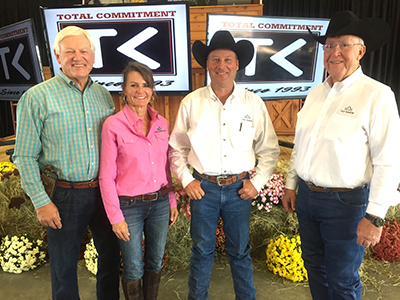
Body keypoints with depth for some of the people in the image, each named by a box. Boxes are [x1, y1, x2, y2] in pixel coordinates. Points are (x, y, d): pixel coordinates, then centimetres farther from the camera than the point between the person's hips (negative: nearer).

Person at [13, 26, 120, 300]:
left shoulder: (104, 95, 6)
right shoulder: (37, 97, -7)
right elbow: (25, 157, -6)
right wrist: (41, 202, -10)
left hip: (104, 192, 4)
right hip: (65, 195, -4)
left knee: (111, 257, 18)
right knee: (64, 267, 13)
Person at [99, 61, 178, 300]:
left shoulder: (162, 123, 2)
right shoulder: (113, 124, -12)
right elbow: (106, 176, -9)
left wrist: (172, 201, 10)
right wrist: (116, 217, -9)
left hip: (160, 203, 4)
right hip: (129, 206, -4)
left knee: (156, 264, 19)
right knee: (134, 270, 11)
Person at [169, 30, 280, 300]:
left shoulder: (253, 103, -1)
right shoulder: (191, 102, -1)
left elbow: (269, 149, 6)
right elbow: (177, 148, 6)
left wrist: (258, 182, -1)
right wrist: (186, 180, -2)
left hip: (239, 188, 1)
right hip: (203, 187, 0)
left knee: (240, 251, 15)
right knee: (202, 250, 14)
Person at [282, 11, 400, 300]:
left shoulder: (377, 95, -13)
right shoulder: (316, 93, 6)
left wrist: (375, 217, -17)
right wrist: (291, 185, 13)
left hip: (345, 202, -6)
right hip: (306, 196, 6)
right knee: (314, 266, 22)